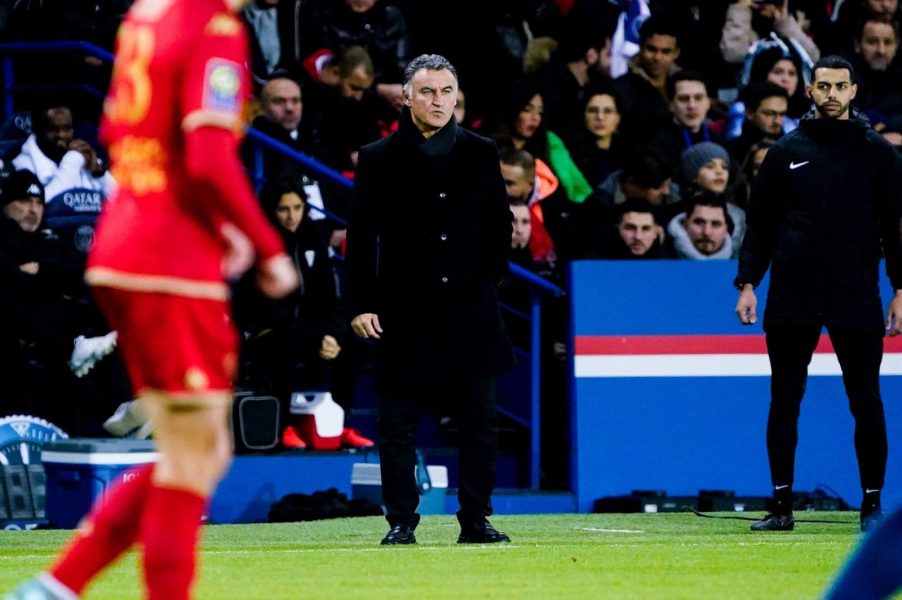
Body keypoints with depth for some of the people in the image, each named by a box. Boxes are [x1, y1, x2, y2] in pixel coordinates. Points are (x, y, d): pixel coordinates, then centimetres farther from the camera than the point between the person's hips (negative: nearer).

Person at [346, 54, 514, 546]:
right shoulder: (378, 159, 2)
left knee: (479, 424, 4)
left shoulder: (480, 154, 8)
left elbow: (501, 223, 16)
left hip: (470, 308, 2)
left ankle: (475, 520, 12)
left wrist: (491, 276, 5)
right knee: (397, 425, 0)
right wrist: (361, 304, -6)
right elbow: (360, 237, 1)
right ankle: (401, 521, 6)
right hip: (404, 313, -2)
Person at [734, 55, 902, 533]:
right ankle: (781, 506, 9)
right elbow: (760, 221, 10)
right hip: (792, 297, 1)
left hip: (856, 297, -1)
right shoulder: (787, 151, 8)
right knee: (784, 400, 3)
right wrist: (748, 283, 3)